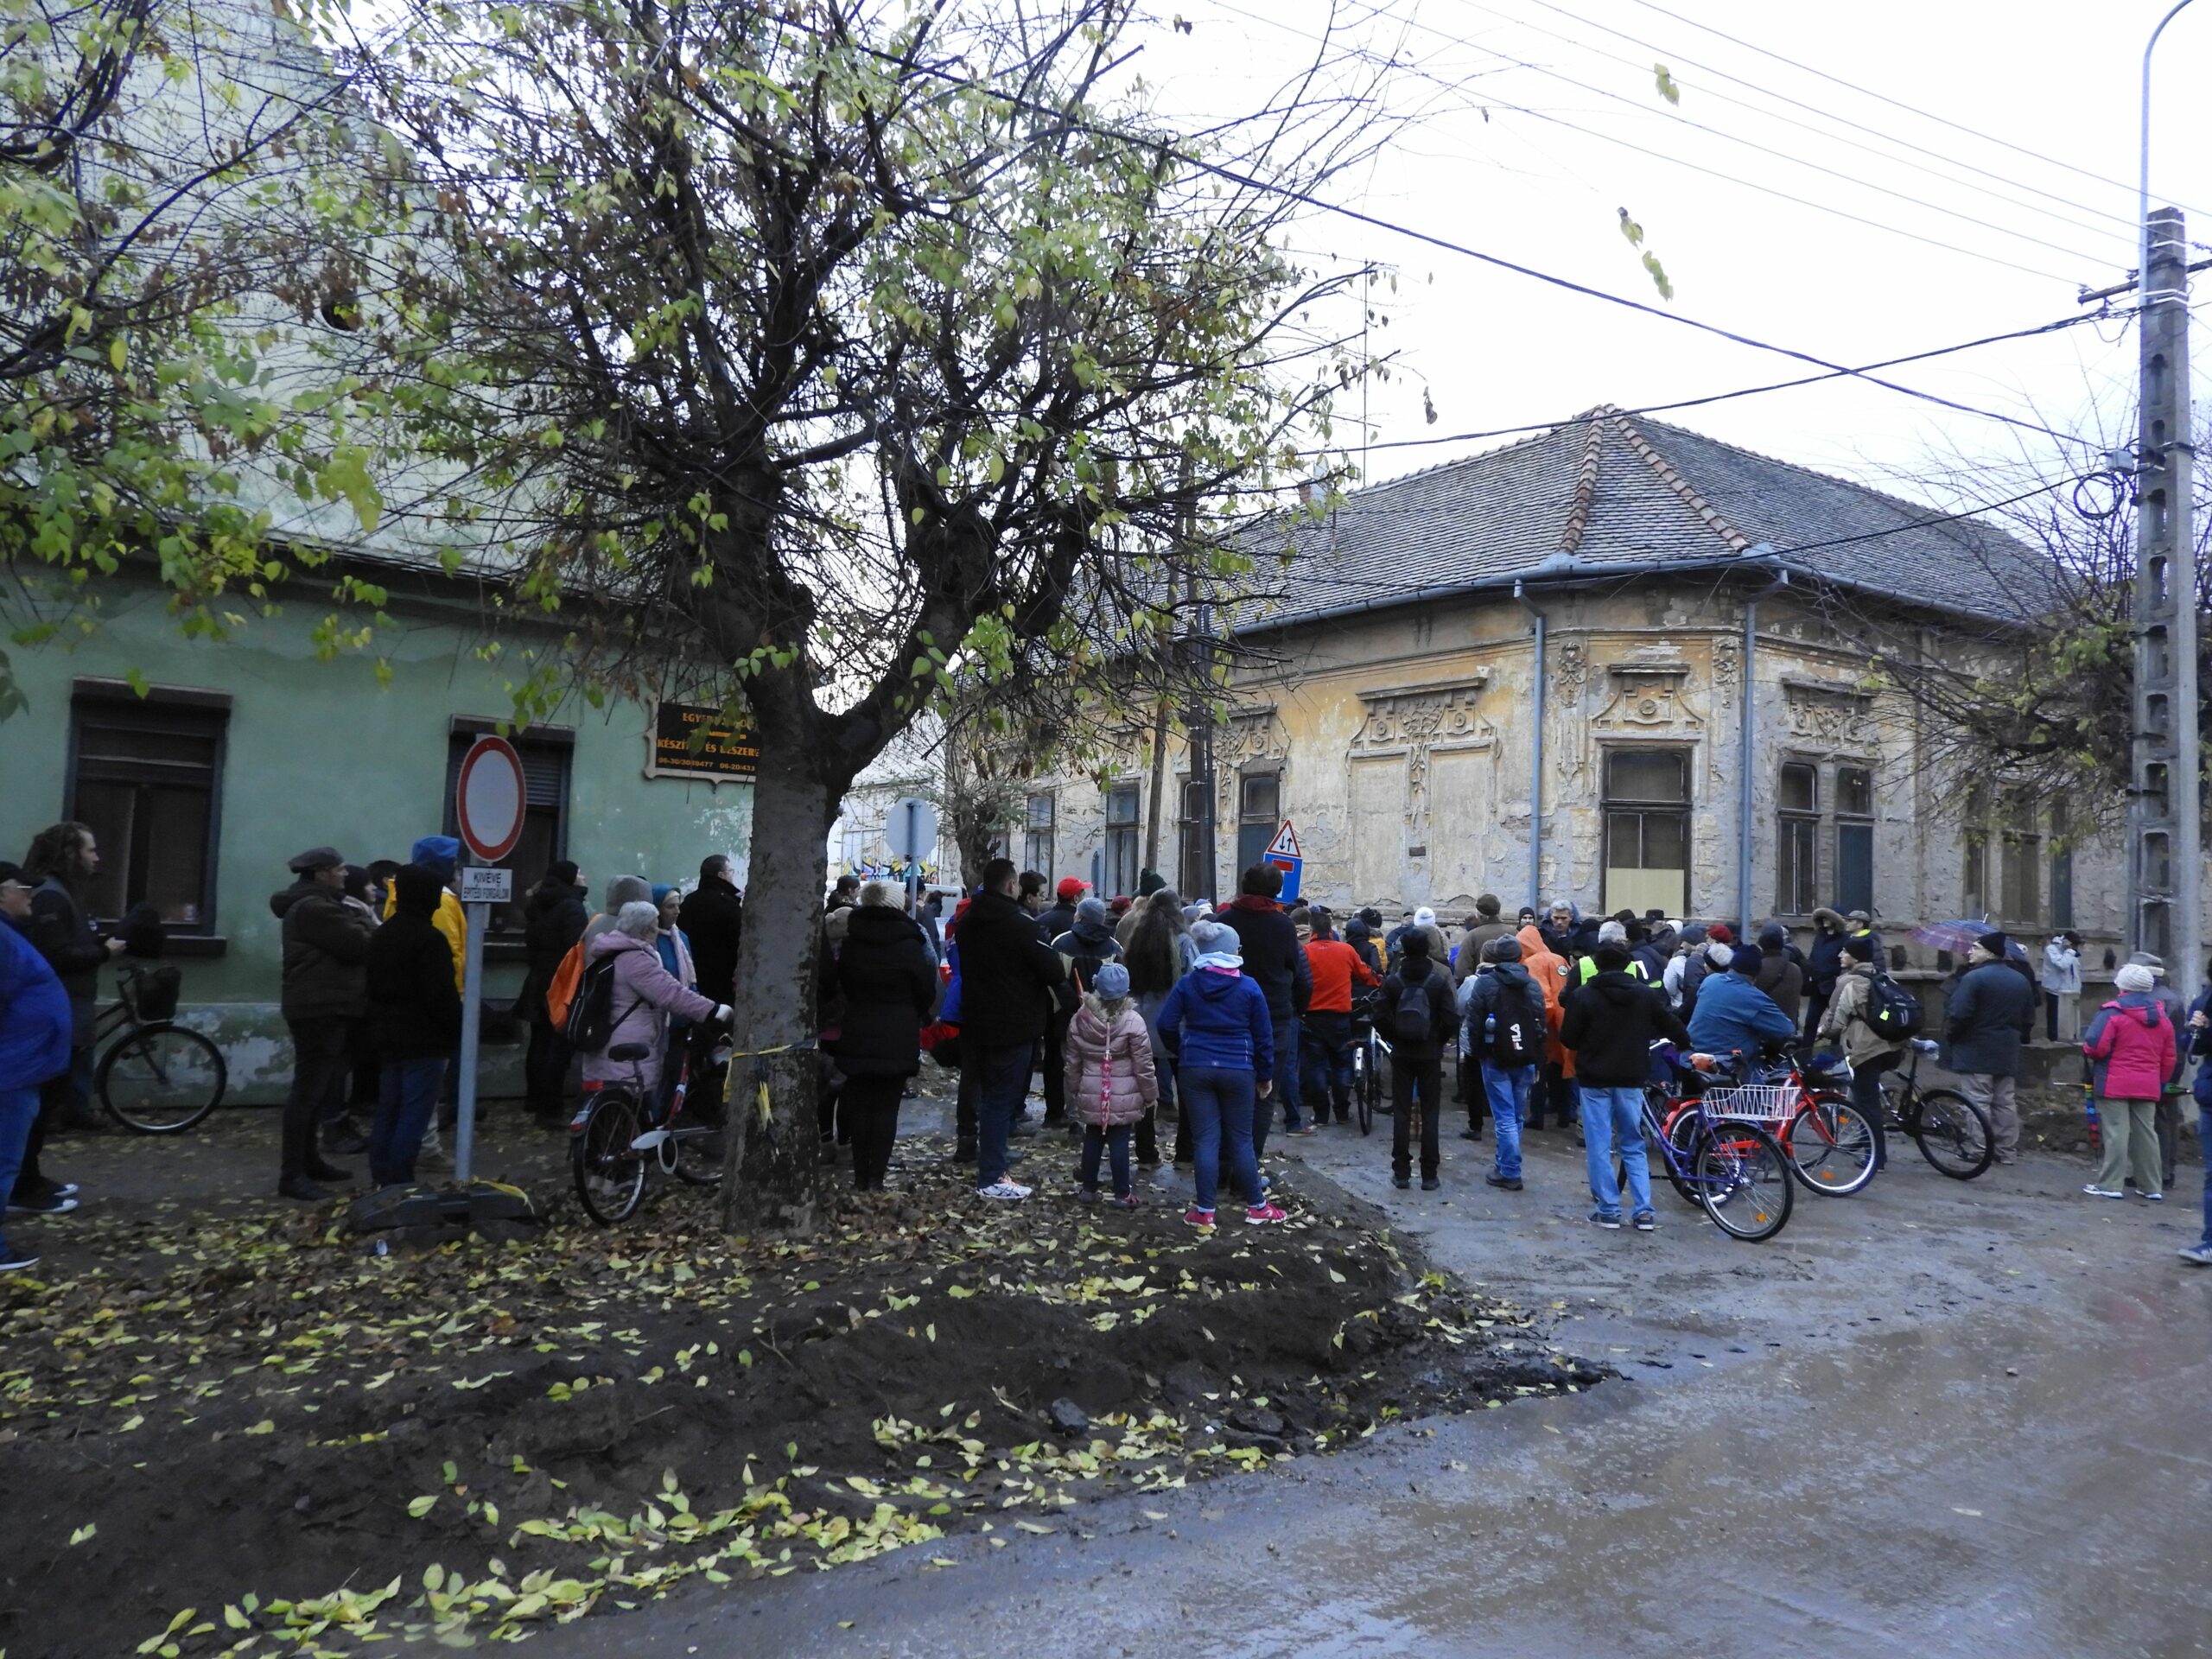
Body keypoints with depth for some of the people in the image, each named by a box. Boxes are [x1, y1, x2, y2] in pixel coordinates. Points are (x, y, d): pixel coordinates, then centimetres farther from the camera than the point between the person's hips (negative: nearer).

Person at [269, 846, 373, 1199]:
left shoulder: (317, 904, 21)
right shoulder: (314, 908, -15)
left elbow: (346, 940, 19)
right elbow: (358, 943, -20)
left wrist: (361, 926, 1)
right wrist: (372, 928, 0)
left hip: (324, 1008, 11)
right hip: (319, 1009, -11)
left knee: (319, 1088, 17)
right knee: (309, 1089, -10)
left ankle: (309, 1159, 27)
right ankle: (292, 1174, -8)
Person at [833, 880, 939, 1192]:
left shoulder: (851, 943, 1)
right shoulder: (910, 945, -10)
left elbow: (841, 985, 13)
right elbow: (927, 993, -1)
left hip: (858, 1037, 3)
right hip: (898, 1038, -3)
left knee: (860, 1106, 10)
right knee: (886, 1108, 2)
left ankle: (860, 1176, 11)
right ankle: (876, 1177, 1)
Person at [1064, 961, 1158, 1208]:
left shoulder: (1080, 1019, -3)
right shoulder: (1133, 1021, -14)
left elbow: (1073, 1062, 6)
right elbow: (1143, 1066, -10)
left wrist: (1074, 1091, 19)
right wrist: (1150, 1095, 2)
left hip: (1091, 1095, 3)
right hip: (1124, 1097, -3)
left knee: (1092, 1140, 15)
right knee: (1120, 1143, 3)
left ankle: (1087, 1188, 24)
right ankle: (1123, 1193, 9)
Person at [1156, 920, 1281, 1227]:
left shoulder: (1187, 984, -1)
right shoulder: (1249, 987, -3)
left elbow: (1166, 1025, -3)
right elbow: (1264, 1035, 0)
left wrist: (1179, 1052, 15)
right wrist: (1266, 1075, 10)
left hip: (1195, 1068, 1)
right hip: (1238, 1070, -1)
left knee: (1204, 1139, 6)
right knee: (1241, 1139, 10)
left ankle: (1204, 1210, 8)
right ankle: (1256, 1206, 19)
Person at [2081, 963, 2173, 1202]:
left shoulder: (2113, 1013, -11)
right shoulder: (2162, 1017, 11)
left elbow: (2095, 1047, -19)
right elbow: (2169, 1057, 14)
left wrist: (2086, 1046, 3)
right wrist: (2161, 1081, 23)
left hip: (2115, 1085, -6)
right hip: (2149, 1087, 6)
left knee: (2116, 1134, -5)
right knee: (2146, 1133, 12)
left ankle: (2111, 1184, -5)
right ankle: (2152, 1186, 17)